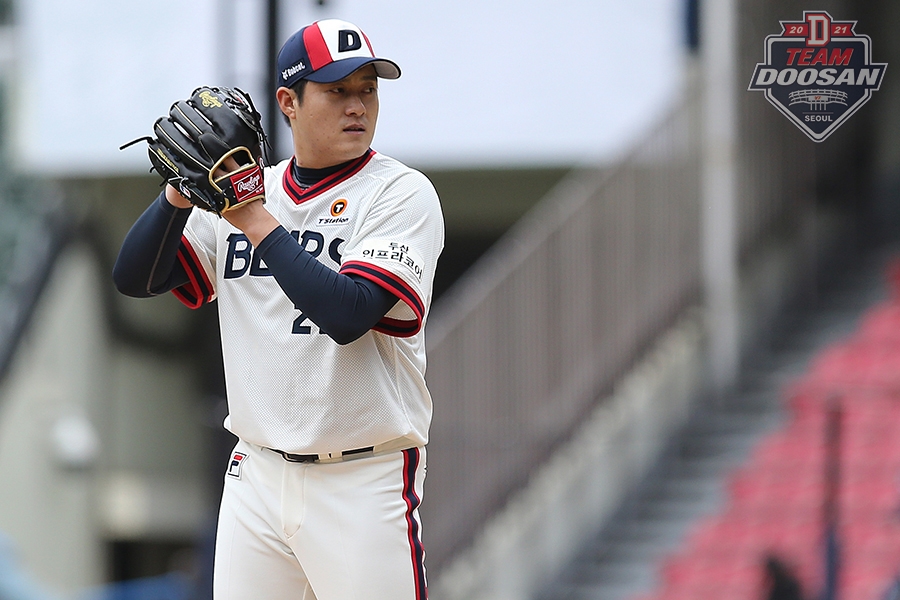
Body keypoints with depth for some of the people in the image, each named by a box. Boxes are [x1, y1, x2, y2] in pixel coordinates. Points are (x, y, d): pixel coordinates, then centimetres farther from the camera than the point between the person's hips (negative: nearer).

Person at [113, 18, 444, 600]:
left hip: (364, 485, -4)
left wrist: (255, 220, -19)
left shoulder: (403, 193, -6)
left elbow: (348, 315, -20)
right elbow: (135, 278, 4)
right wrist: (182, 191, -12)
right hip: (257, 478, 5)